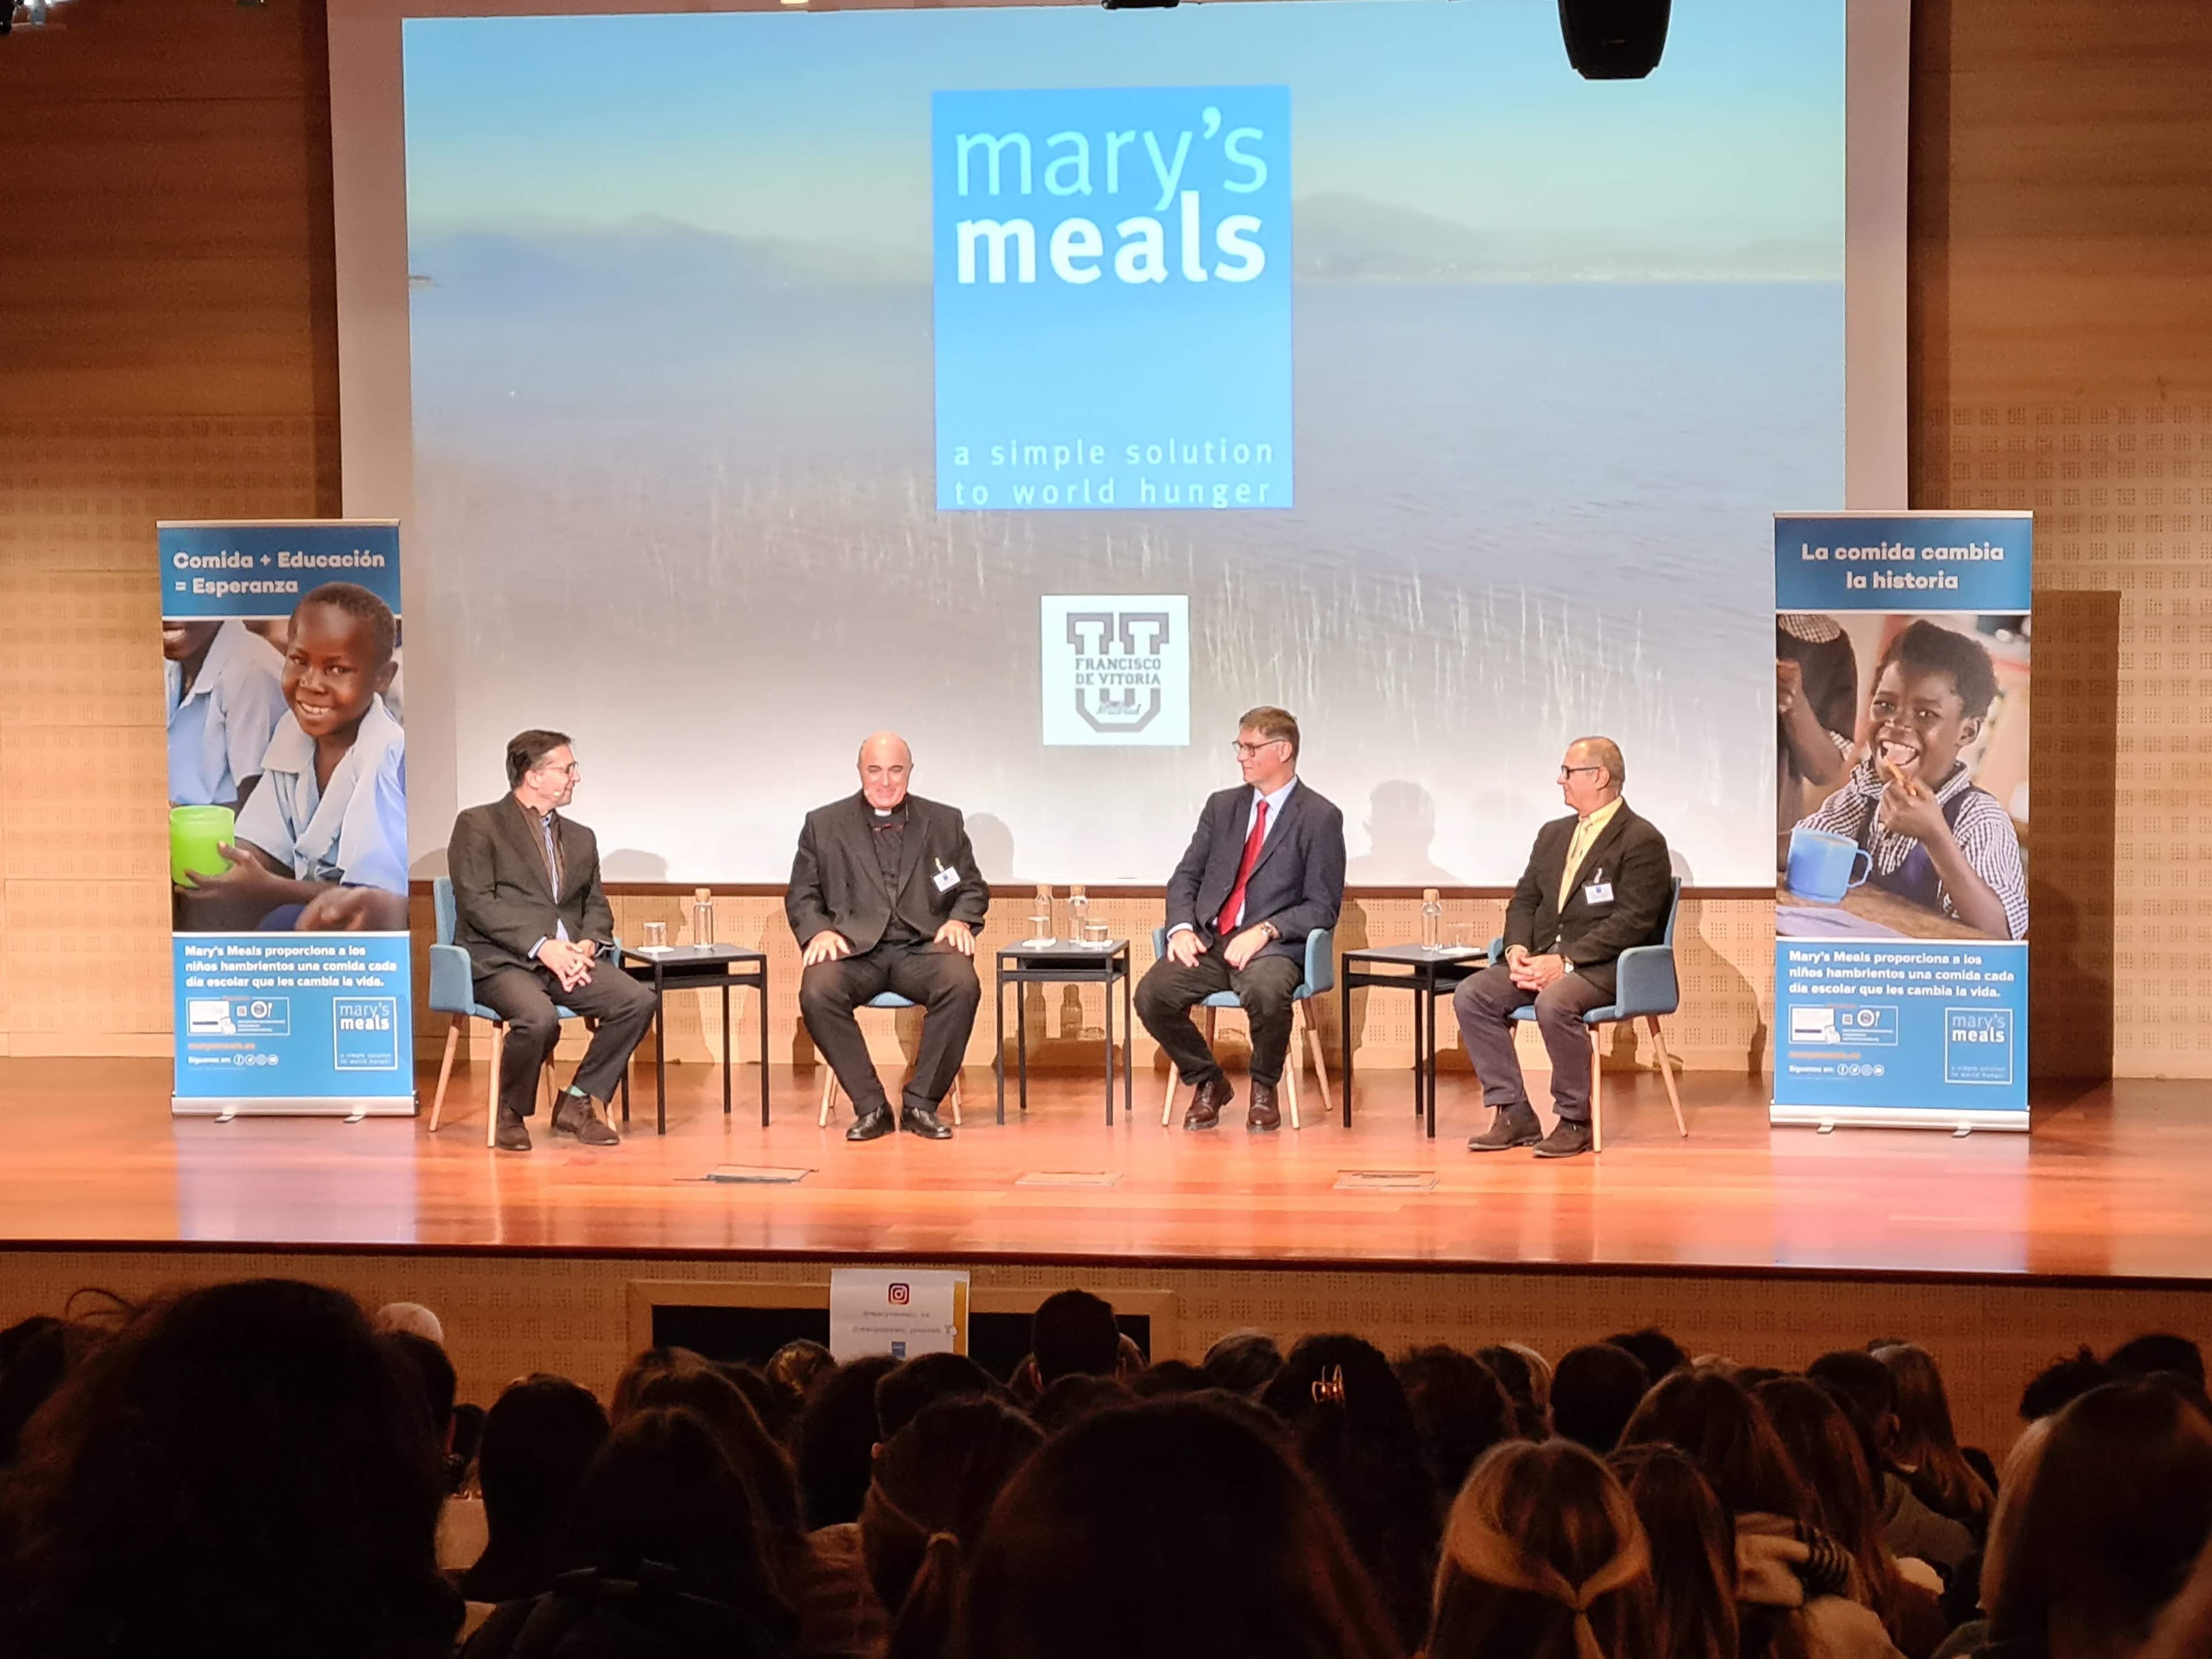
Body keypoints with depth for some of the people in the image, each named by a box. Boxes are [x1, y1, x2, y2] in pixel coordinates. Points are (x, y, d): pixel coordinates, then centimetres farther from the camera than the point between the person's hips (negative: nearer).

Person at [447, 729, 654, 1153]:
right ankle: (512, 1115, -8)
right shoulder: (478, 826, 1)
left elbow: (597, 906, 18)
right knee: (539, 1019, -36)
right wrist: (542, 947, -18)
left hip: (569, 960, 6)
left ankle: (577, 1103, -5)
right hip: (502, 961, -6)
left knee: (638, 1001, -20)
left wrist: (587, 945, -6)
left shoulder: (580, 839, 22)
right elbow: (477, 902, -10)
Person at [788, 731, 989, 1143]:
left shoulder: (945, 823, 15)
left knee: (962, 984, -33)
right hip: (853, 950, 0)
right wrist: (818, 931, -8)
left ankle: (921, 1105, -18)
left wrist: (960, 920, -4)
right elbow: (801, 895, 13)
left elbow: (973, 888, 19)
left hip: (922, 947, 0)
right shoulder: (824, 825, 12)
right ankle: (871, 1107, -19)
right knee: (817, 993, -33)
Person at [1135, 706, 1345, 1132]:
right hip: (1207, 942, 4)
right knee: (1152, 994, -24)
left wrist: (1265, 931, -18)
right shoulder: (1222, 806, 16)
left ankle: (1263, 1088, -7)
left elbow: (1323, 907, -3)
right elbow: (1186, 876, 15)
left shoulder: (1320, 817, 0)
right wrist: (1182, 927, -6)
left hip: (1272, 947, -4)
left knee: (1266, 993, -38)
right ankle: (1206, 1082, 3)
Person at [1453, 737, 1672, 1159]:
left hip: (1605, 967, -8)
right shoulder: (1553, 835, 20)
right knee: (1471, 994, -14)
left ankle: (1575, 1121, -19)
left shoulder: (1641, 840, -7)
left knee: (1554, 1003, -37)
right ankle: (1513, 1115, -10)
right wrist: (1518, 950, -4)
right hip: (1545, 960, 8)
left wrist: (1566, 962, -21)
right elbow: (1525, 900, 18)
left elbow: (1632, 922, -15)